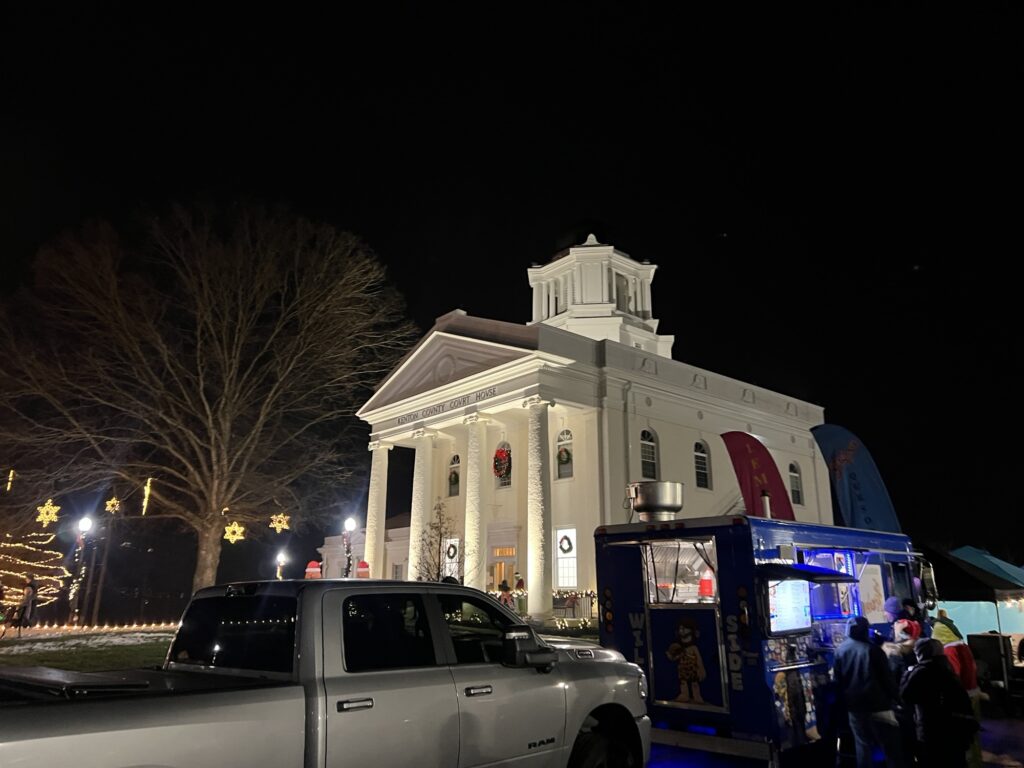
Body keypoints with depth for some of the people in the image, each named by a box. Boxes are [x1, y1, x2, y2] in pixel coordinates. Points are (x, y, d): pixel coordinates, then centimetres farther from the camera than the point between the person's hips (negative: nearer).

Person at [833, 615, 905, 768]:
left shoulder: (840, 651, 2)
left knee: (862, 744, 13)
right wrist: (893, 697, 5)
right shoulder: (873, 649, -13)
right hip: (877, 703, -4)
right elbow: (886, 678, -8)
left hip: (854, 705, 4)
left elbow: (837, 681, 6)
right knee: (890, 745, 6)